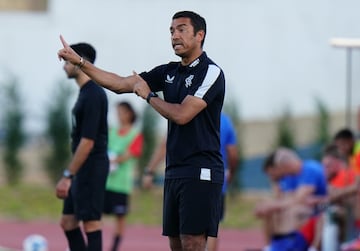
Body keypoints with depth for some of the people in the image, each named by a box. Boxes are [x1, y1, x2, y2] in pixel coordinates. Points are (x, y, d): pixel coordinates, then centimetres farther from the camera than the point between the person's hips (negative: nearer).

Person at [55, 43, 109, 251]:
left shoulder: (93, 95, -16)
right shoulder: (87, 92, 15)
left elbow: (88, 141, -21)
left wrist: (68, 176, -21)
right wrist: (71, 175, 21)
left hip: (91, 167, -10)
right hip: (83, 169, 10)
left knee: (91, 222, -7)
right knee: (68, 221, 11)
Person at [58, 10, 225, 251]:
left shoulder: (211, 72, -9)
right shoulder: (169, 72, 14)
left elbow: (182, 115, -18)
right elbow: (120, 84, 13)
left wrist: (149, 95, -2)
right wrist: (79, 61, 7)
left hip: (201, 172, -8)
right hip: (174, 172, 8)